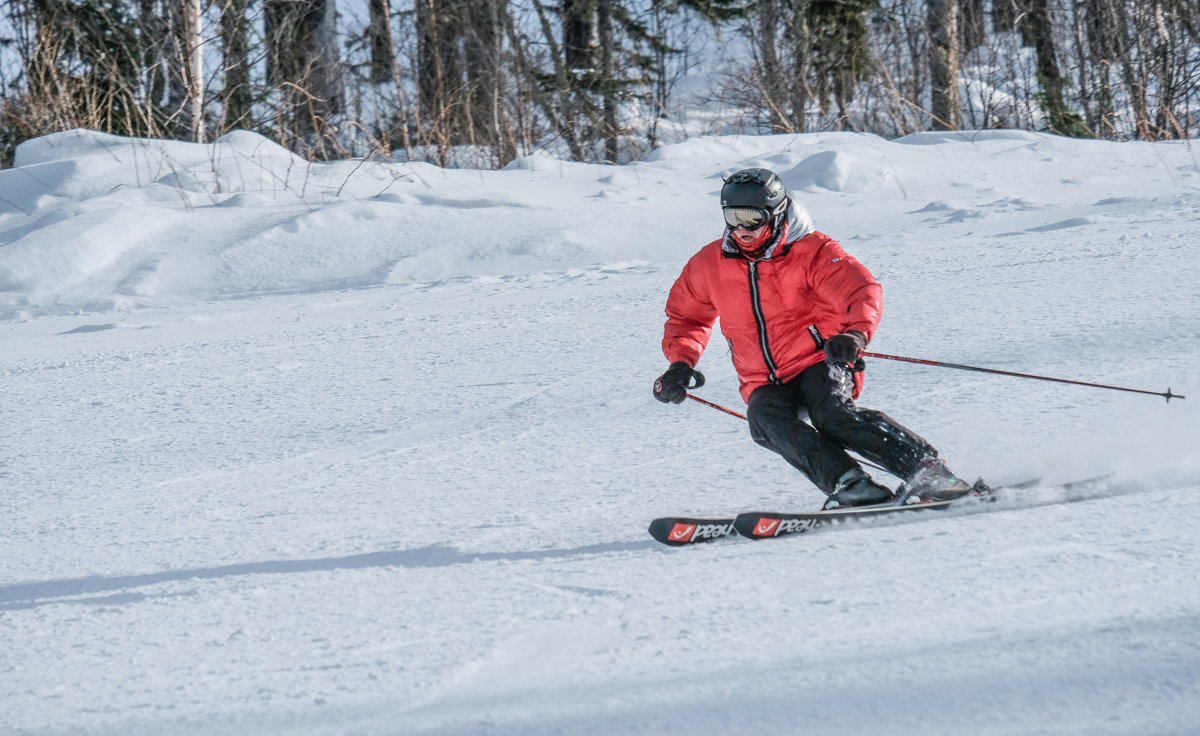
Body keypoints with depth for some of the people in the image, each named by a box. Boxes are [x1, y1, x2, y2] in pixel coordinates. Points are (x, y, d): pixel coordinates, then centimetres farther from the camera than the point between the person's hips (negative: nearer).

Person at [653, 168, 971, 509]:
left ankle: (927, 470, -36)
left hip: (819, 363, -3)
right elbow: (686, 317, 23)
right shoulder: (708, 265, 7)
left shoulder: (812, 251, -6)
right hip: (765, 385, 3)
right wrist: (681, 363, 2)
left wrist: (856, 333, -41)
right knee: (767, 419, -32)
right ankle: (850, 486, -49)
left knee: (831, 414, -36)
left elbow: (862, 290, -18)